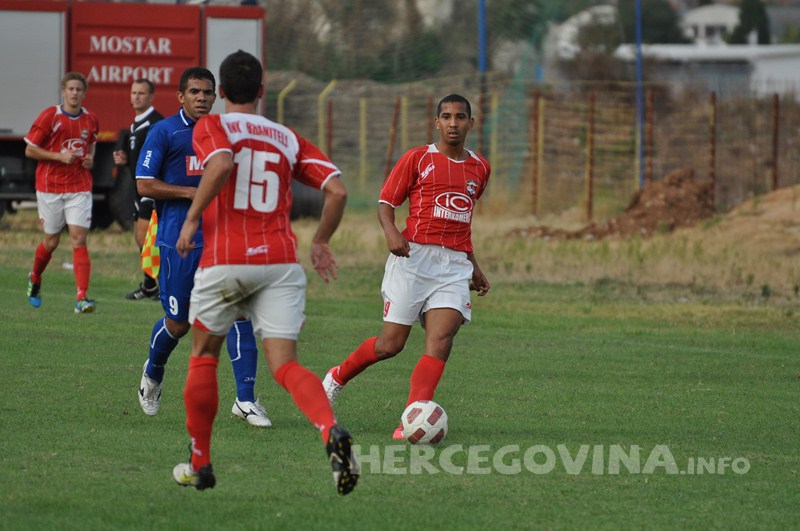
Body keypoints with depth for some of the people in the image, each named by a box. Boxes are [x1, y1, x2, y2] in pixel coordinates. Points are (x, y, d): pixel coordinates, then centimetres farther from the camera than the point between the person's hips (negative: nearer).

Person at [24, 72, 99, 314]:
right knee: (51, 241, 7)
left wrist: (90, 159, 2)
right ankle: (35, 280, 38)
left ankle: (82, 298, -17)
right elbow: (29, 150, -4)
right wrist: (59, 156, -16)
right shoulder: (49, 117, -7)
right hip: (50, 187, -2)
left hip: (80, 188, 2)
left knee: (79, 239, -11)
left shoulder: (90, 120, 5)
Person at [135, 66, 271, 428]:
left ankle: (245, 399, -10)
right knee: (178, 323, 4)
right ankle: (153, 373, 36)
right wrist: (193, 193, -15)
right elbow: (144, 185, -7)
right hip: (178, 240, -4)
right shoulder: (164, 132, -2)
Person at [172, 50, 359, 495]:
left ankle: (200, 464, 22)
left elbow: (221, 165, -20)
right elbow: (337, 190, 6)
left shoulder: (211, 127, 3)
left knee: (204, 356, 18)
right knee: (285, 364, -3)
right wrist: (321, 242, 19)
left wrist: (192, 218, -11)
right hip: (280, 260, 2)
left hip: (224, 261, -2)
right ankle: (332, 431, -32)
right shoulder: (289, 139, 14)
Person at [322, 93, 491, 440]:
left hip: (455, 265, 4)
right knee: (391, 344, -4)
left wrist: (473, 267, 28)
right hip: (414, 256, -3)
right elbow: (385, 203, 2)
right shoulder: (417, 159, 1)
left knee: (441, 338, -16)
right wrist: (391, 233, -19)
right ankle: (338, 376, 25)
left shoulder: (479, 168, 16)